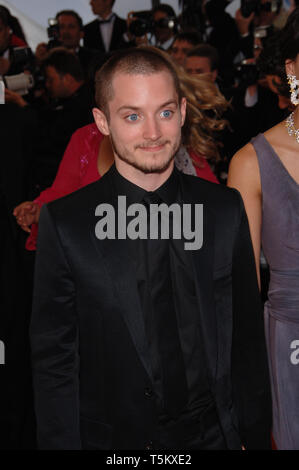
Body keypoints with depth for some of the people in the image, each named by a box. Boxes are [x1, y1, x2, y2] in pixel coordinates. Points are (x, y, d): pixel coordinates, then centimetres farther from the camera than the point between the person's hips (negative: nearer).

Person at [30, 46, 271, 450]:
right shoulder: (65, 223, -12)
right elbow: (53, 360, -8)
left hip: (213, 433, 2)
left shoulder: (225, 210, -4)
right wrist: (63, 443, -10)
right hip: (115, 438, -2)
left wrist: (256, 437, 2)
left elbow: (247, 338, 1)